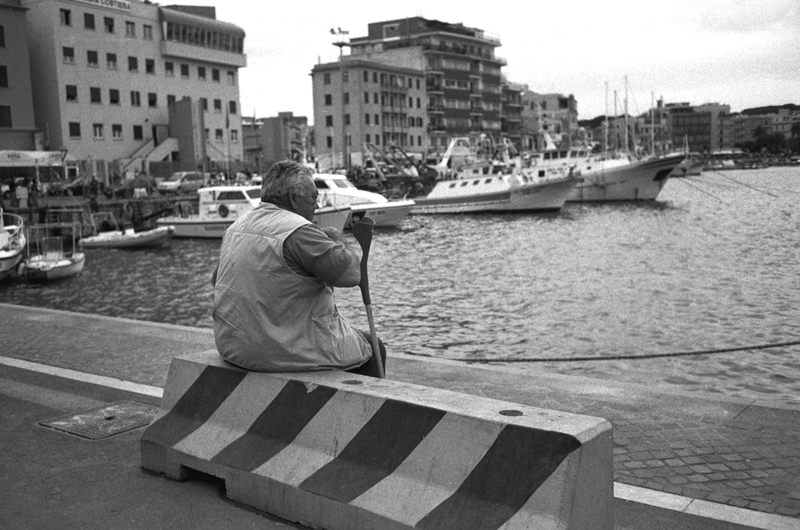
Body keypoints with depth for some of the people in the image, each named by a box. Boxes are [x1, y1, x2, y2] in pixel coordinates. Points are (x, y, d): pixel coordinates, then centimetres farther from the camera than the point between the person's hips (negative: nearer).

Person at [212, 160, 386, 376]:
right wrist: (336, 241, -2)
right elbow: (351, 273, -22)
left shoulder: (237, 226, 8)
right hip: (291, 353, -9)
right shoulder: (299, 232, -20)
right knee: (373, 350, 13)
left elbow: (217, 279, 18)